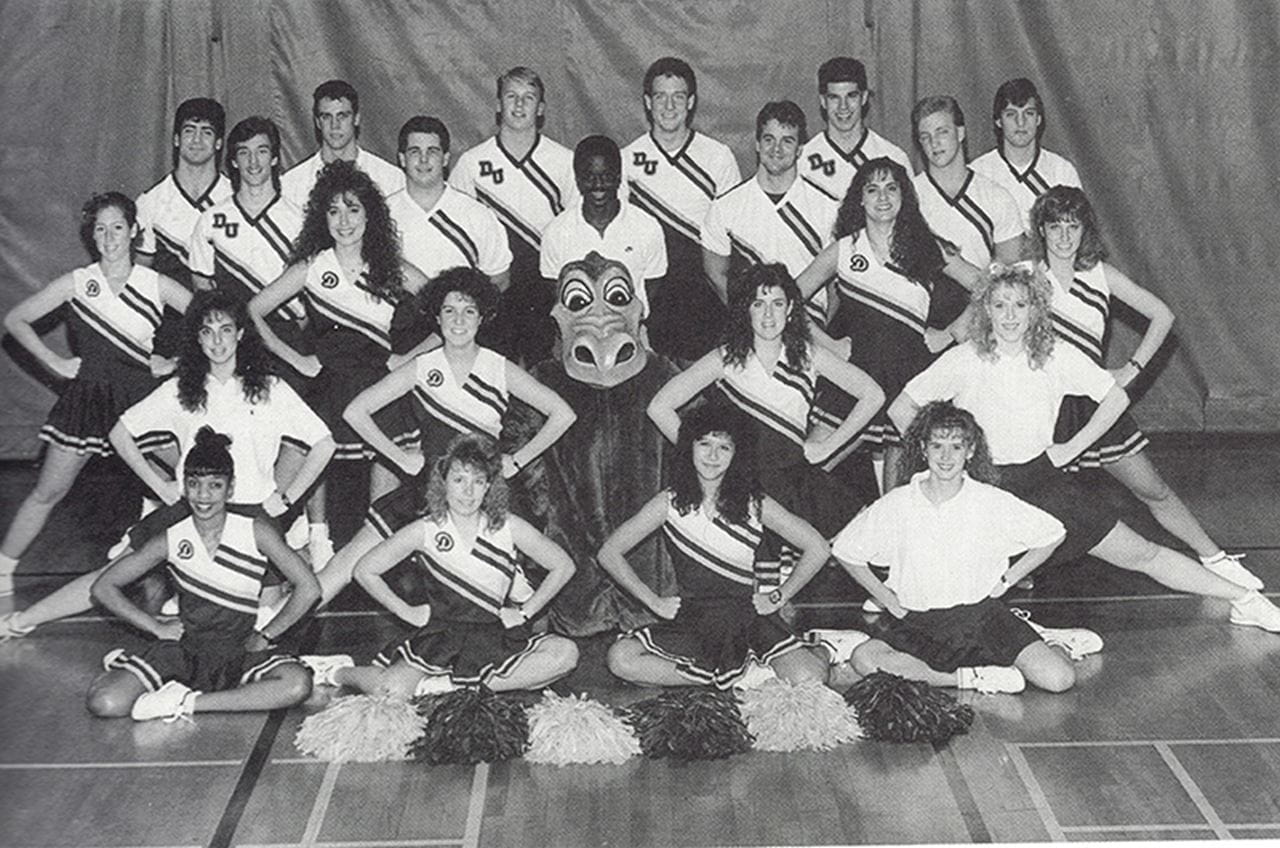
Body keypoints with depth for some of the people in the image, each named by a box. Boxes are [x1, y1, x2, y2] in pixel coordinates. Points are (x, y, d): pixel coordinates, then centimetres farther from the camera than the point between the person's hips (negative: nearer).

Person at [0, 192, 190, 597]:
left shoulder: (156, 285, -2)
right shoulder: (77, 283, -2)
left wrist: (176, 363, -3)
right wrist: (55, 362, -2)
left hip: (141, 398, 0)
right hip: (86, 396, 0)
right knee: (47, 492, 5)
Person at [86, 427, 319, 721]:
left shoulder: (256, 532, -6)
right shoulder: (171, 540, -2)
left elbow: (308, 588, -6)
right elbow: (104, 587, 6)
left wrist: (265, 635, -6)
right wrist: (157, 627, 0)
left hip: (239, 648, 0)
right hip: (183, 647, 0)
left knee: (297, 685, -33)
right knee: (104, 703, -23)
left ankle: (186, 702, -22)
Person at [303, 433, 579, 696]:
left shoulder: (509, 527, -1)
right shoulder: (425, 530, -3)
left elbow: (563, 566, 7)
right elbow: (365, 570, 5)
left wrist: (525, 612, 1)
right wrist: (406, 612, 2)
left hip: (497, 635, 2)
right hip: (441, 635, -2)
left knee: (565, 654, -26)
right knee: (392, 690, -29)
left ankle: (452, 684, -22)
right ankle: (337, 672, 7)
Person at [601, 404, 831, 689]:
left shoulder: (754, 504, -1)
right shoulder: (671, 502, 0)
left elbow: (817, 549, 3)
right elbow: (609, 553, 3)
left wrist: (778, 597, -1)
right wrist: (654, 601, -1)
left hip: (747, 617, -2)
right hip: (691, 620, 3)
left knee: (808, 680, -30)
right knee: (621, 660, -27)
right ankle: (747, 675, -20)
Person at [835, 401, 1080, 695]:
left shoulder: (992, 502, -3)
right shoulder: (896, 506, -3)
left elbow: (1052, 535, 8)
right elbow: (845, 551, 9)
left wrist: (1006, 580, 5)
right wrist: (887, 599, 4)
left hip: (981, 613, 0)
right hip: (918, 623, 1)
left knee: (1058, 679, -21)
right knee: (863, 660, -31)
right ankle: (968, 678, -21)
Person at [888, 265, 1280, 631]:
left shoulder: (1057, 357, -3)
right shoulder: (964, 361, -8)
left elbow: (1116, 399, 7)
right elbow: (900, 410, -2)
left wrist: (1072, 447, 1)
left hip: (1043, 477, 1)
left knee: (1141, 554, 4)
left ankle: (1244, 600, 14)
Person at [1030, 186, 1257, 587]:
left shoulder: (1101, 275, 2)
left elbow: (1162, 315, 8)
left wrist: (1131, 369, 3)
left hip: (1091, 398, 2)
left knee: (1153, 490, 9)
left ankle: (1215, 559, 21)